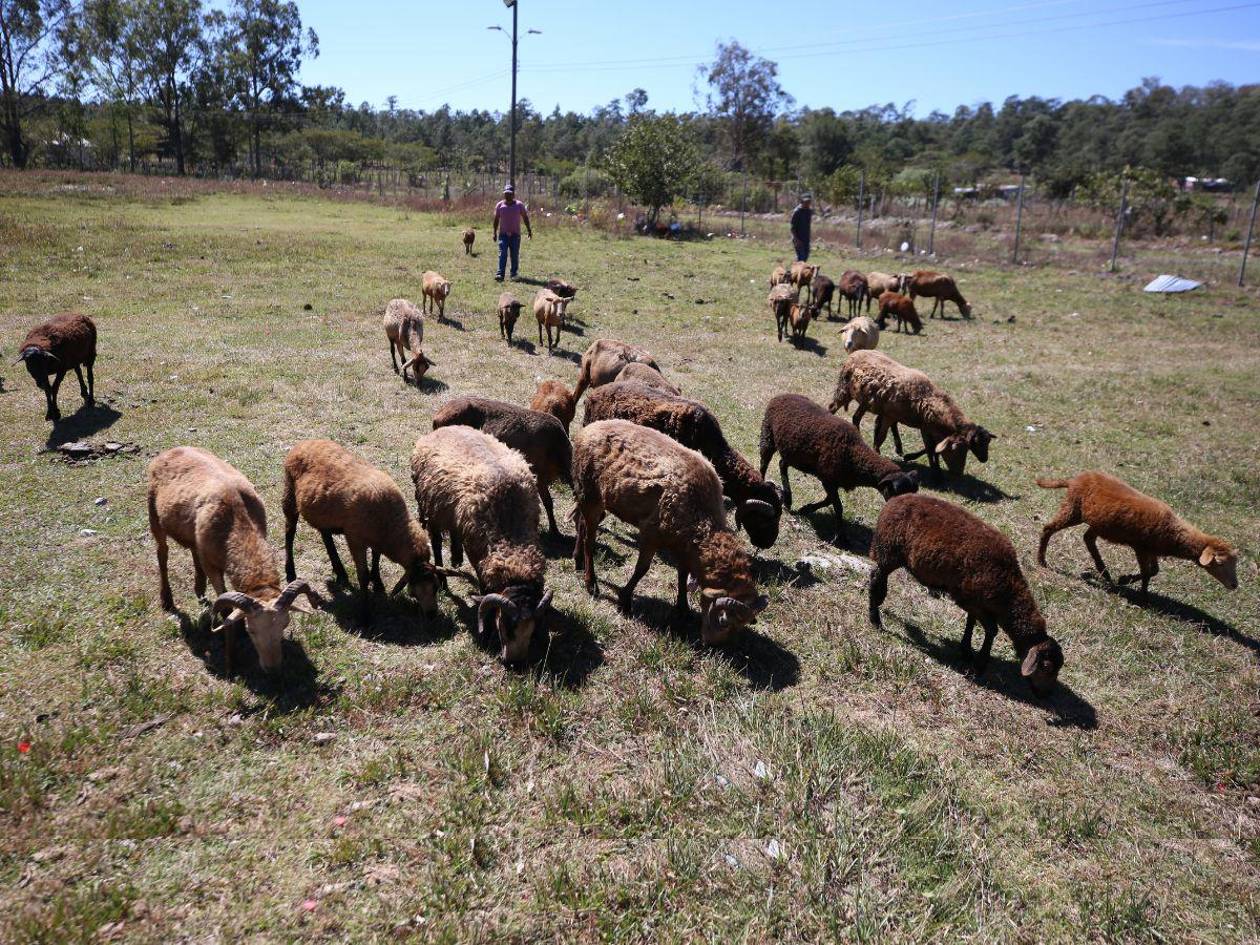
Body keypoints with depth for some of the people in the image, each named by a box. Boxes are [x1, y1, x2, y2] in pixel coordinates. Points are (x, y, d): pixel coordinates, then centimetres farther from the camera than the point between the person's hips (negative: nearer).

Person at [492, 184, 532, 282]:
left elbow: (525, 218, 6)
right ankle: (500, 274, -15)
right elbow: (496, 220, 7)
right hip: (503, 234, 0)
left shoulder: (519, 205, 2)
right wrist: (494, 233, 4)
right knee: (502, 254, -9)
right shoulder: (499, 205, 4)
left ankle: (514, 274, 15)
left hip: (515, 234, 0)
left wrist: (529, 230, 3)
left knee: (515, 255, 4)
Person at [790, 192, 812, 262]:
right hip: (798, 239, -8)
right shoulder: (797, 212, -13)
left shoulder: (809, 211, 9)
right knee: (801, 257, -12)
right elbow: (793, 227, -14)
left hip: (806, 238, 8)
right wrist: (796, 239, -22)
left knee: (806, 256, 12)